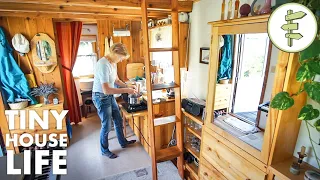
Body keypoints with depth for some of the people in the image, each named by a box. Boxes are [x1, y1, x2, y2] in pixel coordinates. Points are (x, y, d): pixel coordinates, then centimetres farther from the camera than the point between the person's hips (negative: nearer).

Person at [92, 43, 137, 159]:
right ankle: (104, 150, 29)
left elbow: (116, 80, 14)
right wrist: (126, 91, -27)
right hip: (101, 97, -9)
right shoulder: (103, 65, -27)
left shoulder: (113, 63, 2)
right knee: (106, 126, 6)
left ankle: (123, 142, 40)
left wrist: (128, 87, 0)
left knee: (118, 120, 19)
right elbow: (106, 90, -32)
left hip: (110, 96, 9)